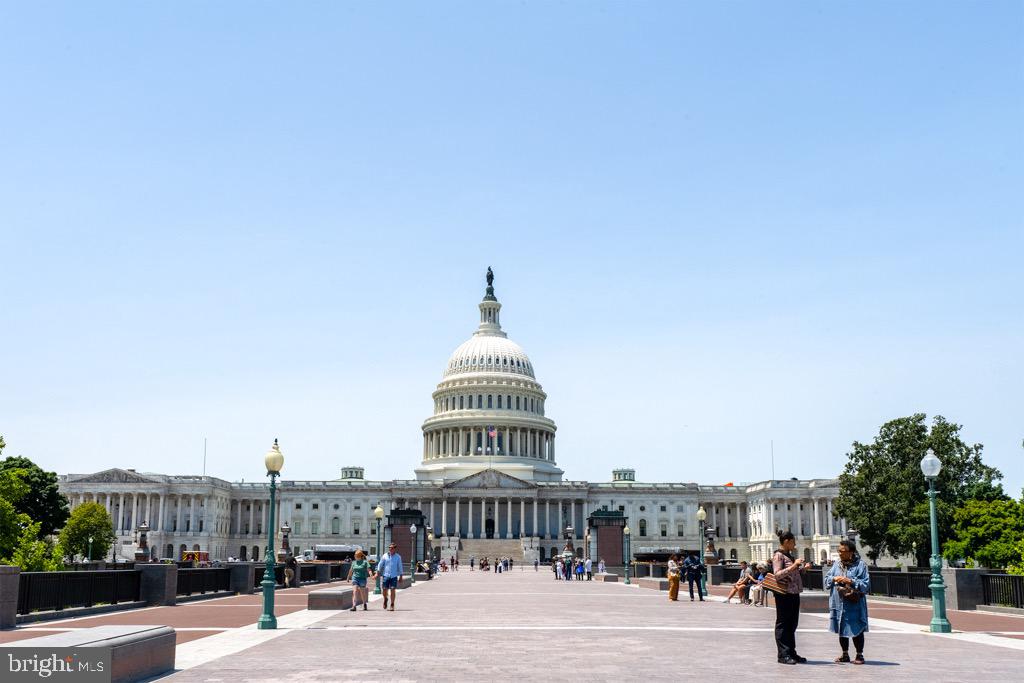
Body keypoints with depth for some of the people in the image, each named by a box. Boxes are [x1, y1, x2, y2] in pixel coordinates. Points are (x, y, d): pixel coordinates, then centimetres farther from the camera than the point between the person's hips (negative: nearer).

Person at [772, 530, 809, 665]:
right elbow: (777, 574, -20)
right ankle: (783, 655, 1)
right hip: (784, 594, -9)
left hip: (794, 594, 9)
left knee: (792, 624, 13)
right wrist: (794, 566, -25)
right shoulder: (778, 555, -10)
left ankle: (791, 653, 20)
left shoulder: (789, 555, 17)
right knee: (782, 624, -3)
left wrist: (803, 569, 7)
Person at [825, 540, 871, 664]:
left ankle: (859, 655, 16)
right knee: (842, 630, 13)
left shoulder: (860, 565, -7)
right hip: (839, 603, 5)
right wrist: (834, 578, -9)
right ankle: (845, 654, 25)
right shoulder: (836, 564, 9)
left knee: (857, 630, 3)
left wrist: (851, 581, -19)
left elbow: (866, 584, -10)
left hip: (854, 605, -5)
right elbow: (826, 580, 11)